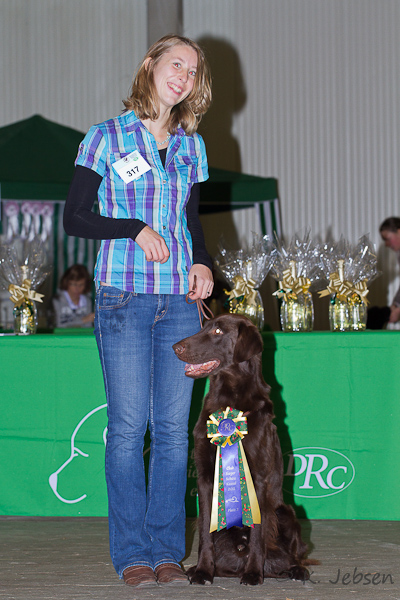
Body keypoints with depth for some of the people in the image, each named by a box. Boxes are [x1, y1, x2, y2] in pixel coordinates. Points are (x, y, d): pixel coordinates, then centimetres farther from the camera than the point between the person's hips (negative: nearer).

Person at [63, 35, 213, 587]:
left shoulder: (191, 146, 15)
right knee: (128, 425, -5)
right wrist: (136, 230, -11)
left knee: (173, 427, 1)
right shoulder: (108, 138, 3)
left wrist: (202, 263, 4)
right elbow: (74, 217, 0)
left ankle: (166, 550, 7)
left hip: (180, 298, 4)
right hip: (124, 295, -4)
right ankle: (131, 553, 1)